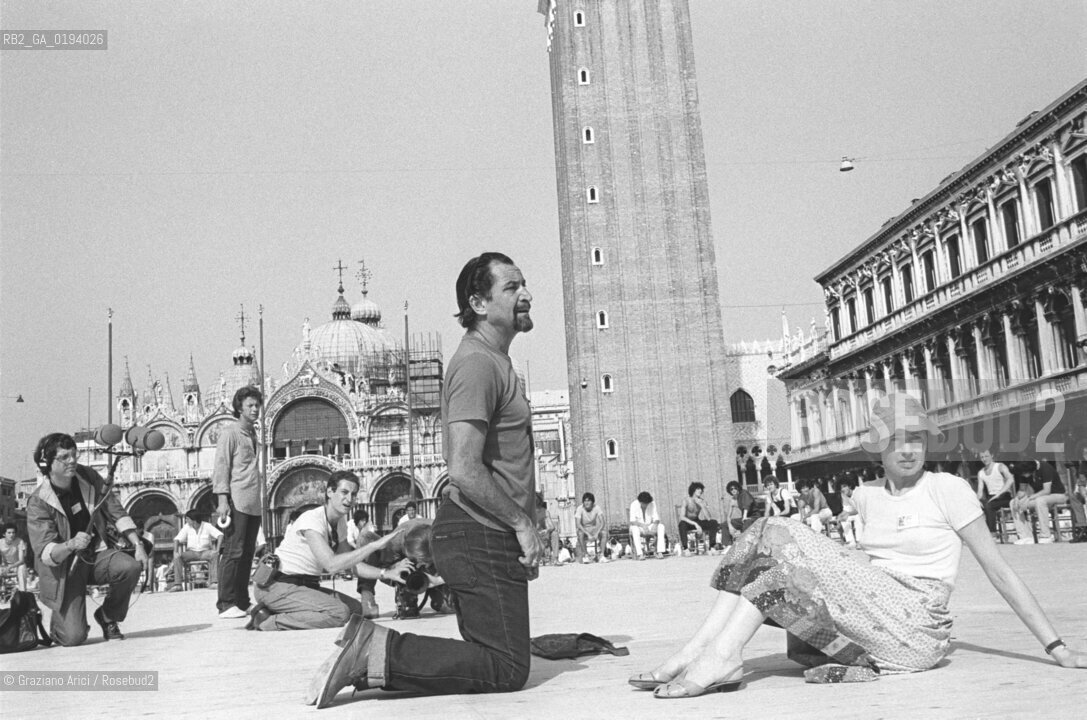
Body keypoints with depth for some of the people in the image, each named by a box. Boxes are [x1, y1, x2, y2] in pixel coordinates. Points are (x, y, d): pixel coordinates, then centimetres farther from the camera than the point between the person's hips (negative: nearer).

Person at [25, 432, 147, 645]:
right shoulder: (38, 502, -16)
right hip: (65, 566, -4)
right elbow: (45, 553, -21)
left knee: (132, 566, -29)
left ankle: (107, 616, 0)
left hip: (96, 554, 4)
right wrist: (71, 545, -42)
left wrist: (138, 544, -9)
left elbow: (117, 513, 3)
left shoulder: (88, 477, -3)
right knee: (74, 637, -17)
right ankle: (59, 621, 23)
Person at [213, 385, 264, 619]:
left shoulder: (253, 434, 20)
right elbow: (221, 466, -7)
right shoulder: (229, 433, -1)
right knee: (233, 552, -9)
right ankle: (226, 604, -7)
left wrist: (259, 500, 15)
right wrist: (223, 500, -16)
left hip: (254, 503, 7)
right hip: (237, 501, -7)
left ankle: (242, 603, 11)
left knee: (247, 553, 7)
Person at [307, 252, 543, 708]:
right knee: (506, 669, -7)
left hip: (489, 537, 10)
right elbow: (464, 470, -25)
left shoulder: (495, 361, 19)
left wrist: (519, 524, 18)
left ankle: (370, 649, 10)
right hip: (481, 538, -10)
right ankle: (375, 655, -8)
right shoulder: (477, 363, -16)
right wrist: (521, 523, -16)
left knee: (489, 653, 15)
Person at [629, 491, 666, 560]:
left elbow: (656, 518, -11)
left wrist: (655, 524, -34)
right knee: (634, 528, -37)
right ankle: (639, 554, -41)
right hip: (638, 527, -3)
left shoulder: (652, 504, -9)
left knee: (661, 526, -24)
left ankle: (659, 552, -31)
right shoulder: (634, 505, -17)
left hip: (649, 527, 3)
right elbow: (632, 521, -24)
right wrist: (642, 525, -42)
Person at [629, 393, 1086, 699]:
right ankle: (704, 650, -23)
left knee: (782, 541, -21)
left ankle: (719, 656, -26)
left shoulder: (947, 489, -1)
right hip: (873, 613, 6)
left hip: (914, 629, -6)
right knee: (768, 533, -11)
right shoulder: (866, 497, 14)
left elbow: (998, 570, -1)